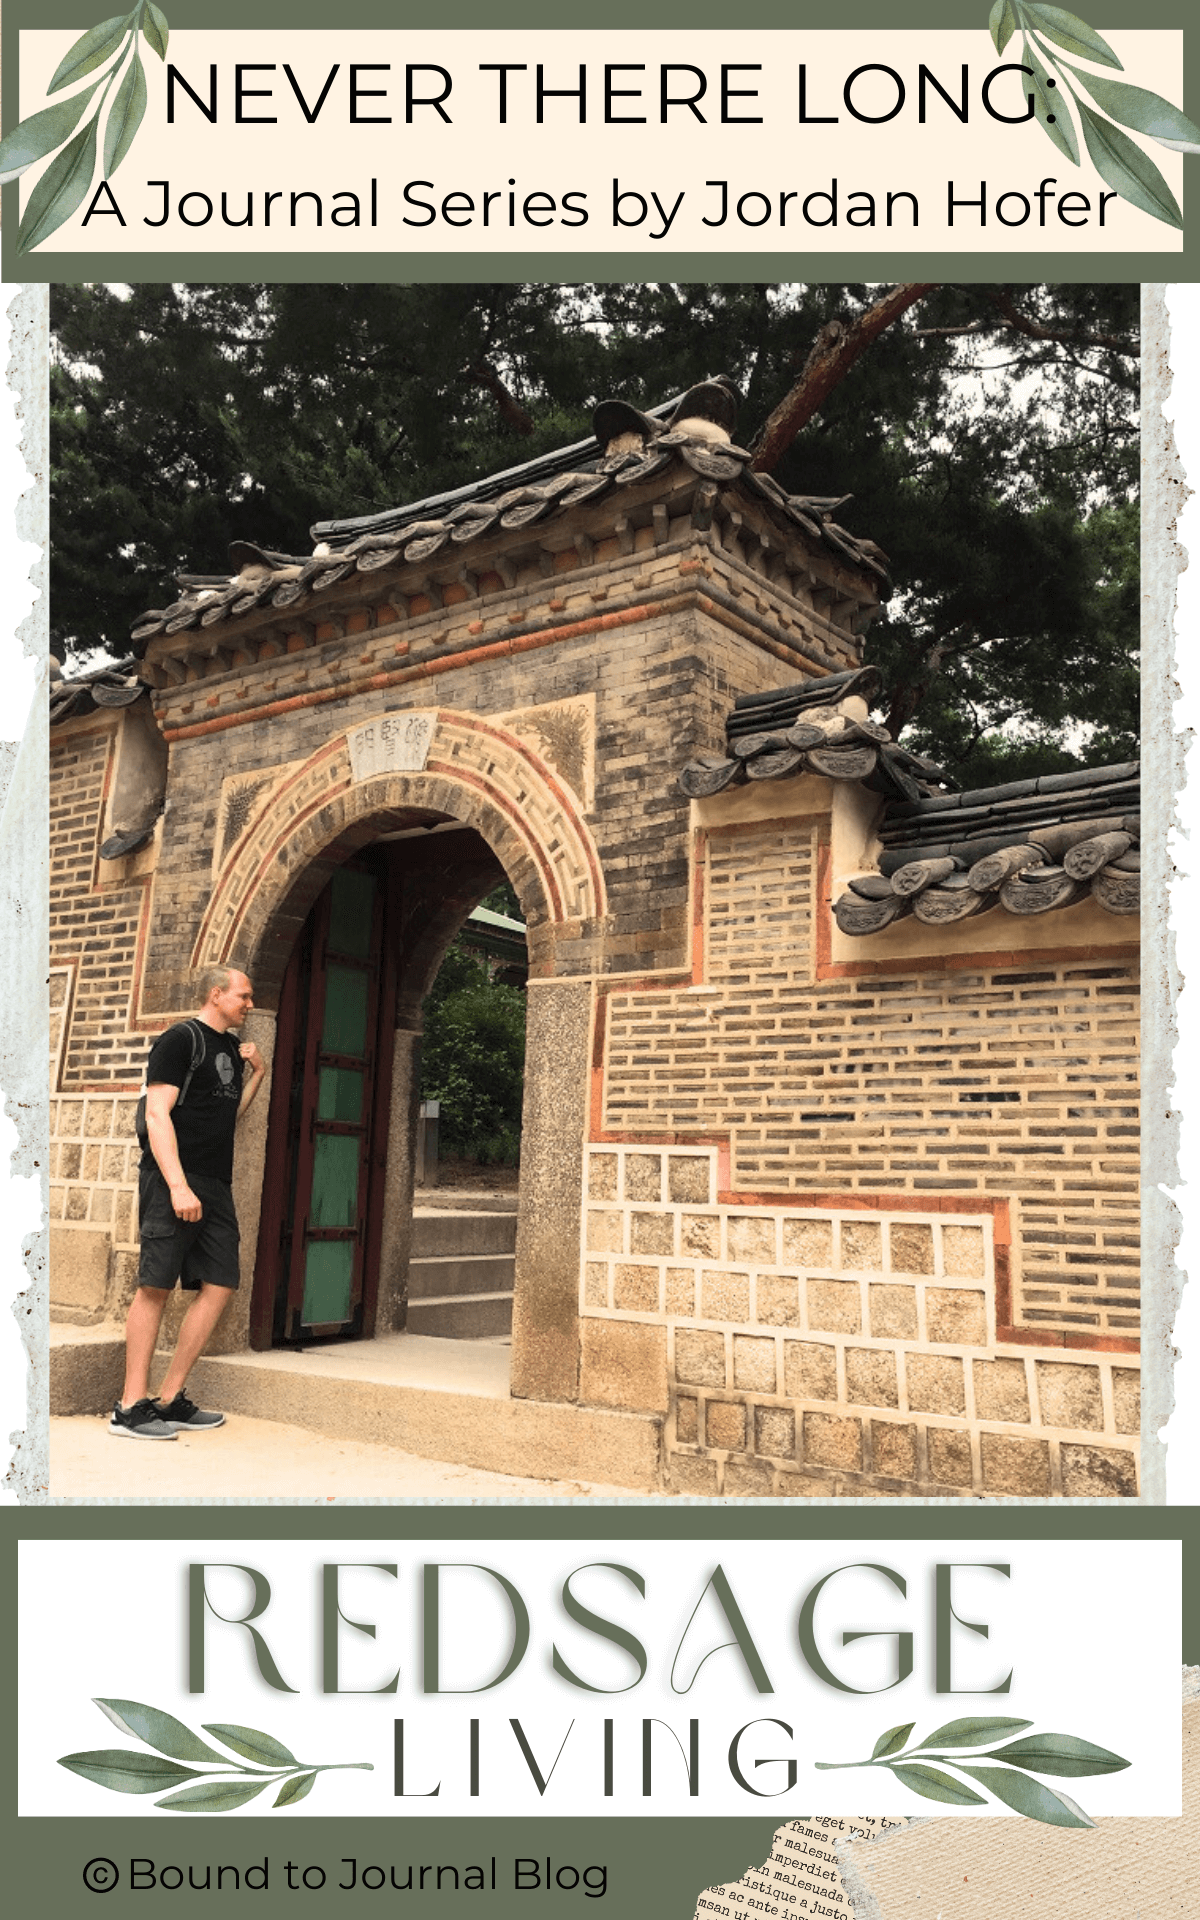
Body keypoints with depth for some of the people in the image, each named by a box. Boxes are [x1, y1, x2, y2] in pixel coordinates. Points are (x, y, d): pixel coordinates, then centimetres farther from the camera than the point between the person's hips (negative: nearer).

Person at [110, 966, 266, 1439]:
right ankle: (131, 1406, 0)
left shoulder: (230, 1048, 19)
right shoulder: (180, 1040, -6)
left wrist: (257, 1074, 13)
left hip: (216, 1187, 8)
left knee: (219, 1287, 3)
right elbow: (157, 1115, -13)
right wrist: (178, 1185, -22)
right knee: (155, 1287, -6)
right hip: (172, 1182, -8)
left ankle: (169, 1400, 10)